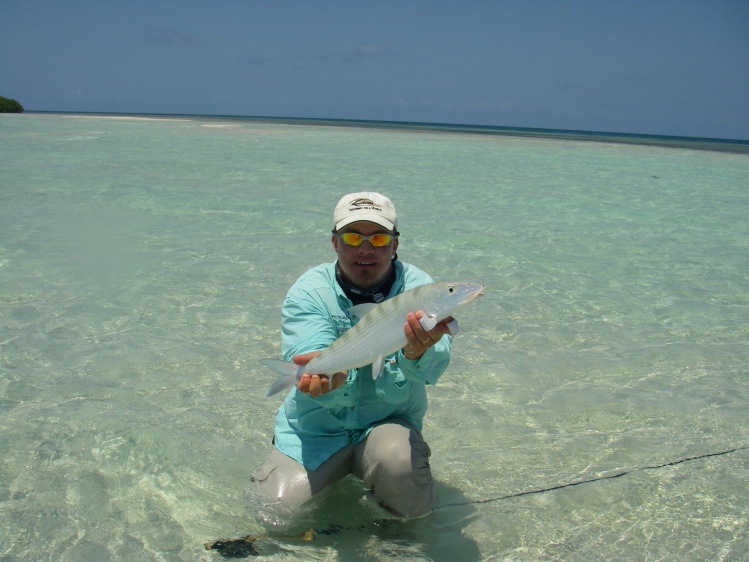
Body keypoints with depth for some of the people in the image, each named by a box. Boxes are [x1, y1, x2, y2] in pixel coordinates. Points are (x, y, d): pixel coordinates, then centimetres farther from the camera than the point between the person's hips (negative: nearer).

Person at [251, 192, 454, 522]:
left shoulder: (418, 288, -11)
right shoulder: (308, 293, -11)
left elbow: (431, 368, -28)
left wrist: (418, 353, -53)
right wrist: (328, 371, -52)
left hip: (389, 422, -1)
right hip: (317, 428, 1)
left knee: (412, 507, -27)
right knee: (277, 505, -12)